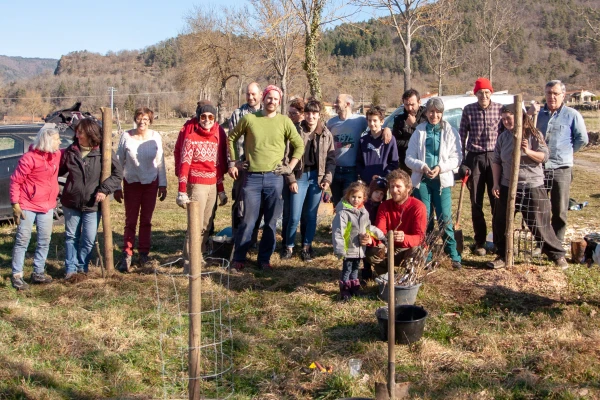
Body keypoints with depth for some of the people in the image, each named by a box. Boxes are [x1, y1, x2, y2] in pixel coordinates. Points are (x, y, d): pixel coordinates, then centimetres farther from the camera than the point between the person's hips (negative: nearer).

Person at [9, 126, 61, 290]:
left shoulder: (57, 155, 2)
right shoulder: (29, 158, -16)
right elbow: (15, 181, -12)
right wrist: (15, 204, -15)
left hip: (47, 206, 6)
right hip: (27, 206, -6)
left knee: (44, 240, 10)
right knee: (22, 240, -1)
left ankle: (38, 273, 22)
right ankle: (17, 275, 5)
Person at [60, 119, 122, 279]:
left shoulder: (103, 152, -11)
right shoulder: (71, 150, -2)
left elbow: (118, 173, -9)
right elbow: (60, 169, 8)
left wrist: (105, 189, -16)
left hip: (92, 204, -2)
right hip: (71, 202, 2)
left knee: (89, 240, 5)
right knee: (71, 237, 11)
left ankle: (82, 267, 23)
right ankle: (71, 268, 22)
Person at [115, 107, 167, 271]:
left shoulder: (155, 137, -3)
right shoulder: (126, 136, -7)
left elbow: (160, 163, 3)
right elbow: (119, 162, -2)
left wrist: (163, 185, 3)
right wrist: (116, 187, -2)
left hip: (151, 184, 1)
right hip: (131, 183, -1)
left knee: (146, 220, 9)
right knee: (130, 221, 1)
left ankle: (143, 253, 18)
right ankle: (127, 255, 4)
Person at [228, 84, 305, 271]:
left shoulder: (284, 121, 2)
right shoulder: (249, 119, 0)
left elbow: (299, 145, 9)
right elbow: (232, 138, 12)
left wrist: (290, 167, 3)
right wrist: (233, 162, 8)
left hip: (274, 178, 1)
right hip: (252, 177, -1)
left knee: (271, 221, 6)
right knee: (248, 220, 0)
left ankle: (264, 258, 18)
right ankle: (238, 258, 11)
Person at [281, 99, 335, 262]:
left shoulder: (327, 135, 4)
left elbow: (331, 158, 6)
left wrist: (327, 178, -4)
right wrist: (291, 179, -8)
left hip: (317, 177, 2)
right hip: (300, 177, -2)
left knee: (311, 215, 7)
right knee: (294, 216, -3)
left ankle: (307, 246, 19)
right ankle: (289, 246, 14)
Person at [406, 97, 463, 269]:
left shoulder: (450, 131, 4)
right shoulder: (419, 132, 7)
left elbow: (457, 158, 0)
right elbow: (409, 158, 4)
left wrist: (440, 168, -15)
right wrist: (422, 167, -14)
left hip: (442, 180, -1)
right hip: (421, 180, 2)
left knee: (445, 218, -6)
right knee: (423, 219, 4)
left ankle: (453, 255, 4)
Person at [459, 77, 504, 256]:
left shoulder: (500, 109, 1)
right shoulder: (468, 110, 2)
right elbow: (462, 135, 5)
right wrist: (462, 160, 0)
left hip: (495, 157, -1)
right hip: (474, 158, 1)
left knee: (497, 200, 0)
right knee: (476, 203, 5)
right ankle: (480, 242, 14)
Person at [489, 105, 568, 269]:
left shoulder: (533, 134, -5)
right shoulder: (503, 137, 6)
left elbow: (544, 156, -10)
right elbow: (496, 161, 10)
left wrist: (528, 151, -27)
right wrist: (496, 183, 3)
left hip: (533, 187, -4)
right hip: (508, 187, 4)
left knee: (539, 224, 1)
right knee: (500, 223, 4)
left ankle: (557, 255, 16)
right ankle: (503, 256, 19)